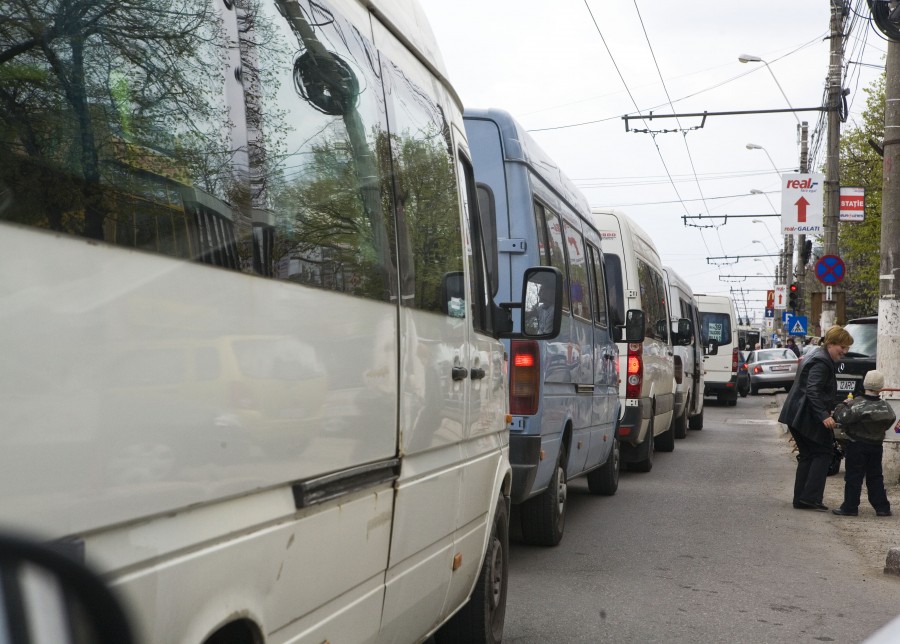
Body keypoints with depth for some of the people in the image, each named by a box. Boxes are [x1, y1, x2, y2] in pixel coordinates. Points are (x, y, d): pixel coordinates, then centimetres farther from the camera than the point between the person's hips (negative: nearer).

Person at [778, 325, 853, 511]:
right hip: (807, 417, -10)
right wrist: (824, 416, -31)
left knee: (808, 456, 13)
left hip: (797, 417, 10)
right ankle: (810, 497, -8)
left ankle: (801, 499, 14)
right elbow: (813, 391, -25)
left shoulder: (818, 358, 19)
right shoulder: (821, 362, -15)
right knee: (823, 453, -3)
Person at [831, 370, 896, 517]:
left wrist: (843, 405, -6)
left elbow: (842, 418, -22)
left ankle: (850, 507, 1)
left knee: (853, 477, 0)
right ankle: (882, 507, 14)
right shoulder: (886, 407, -2)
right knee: (875, 477, 13)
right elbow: (889, 423, 9)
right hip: (877, 447, 5)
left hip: (857, 446, -5)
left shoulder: (858, 404, -18)